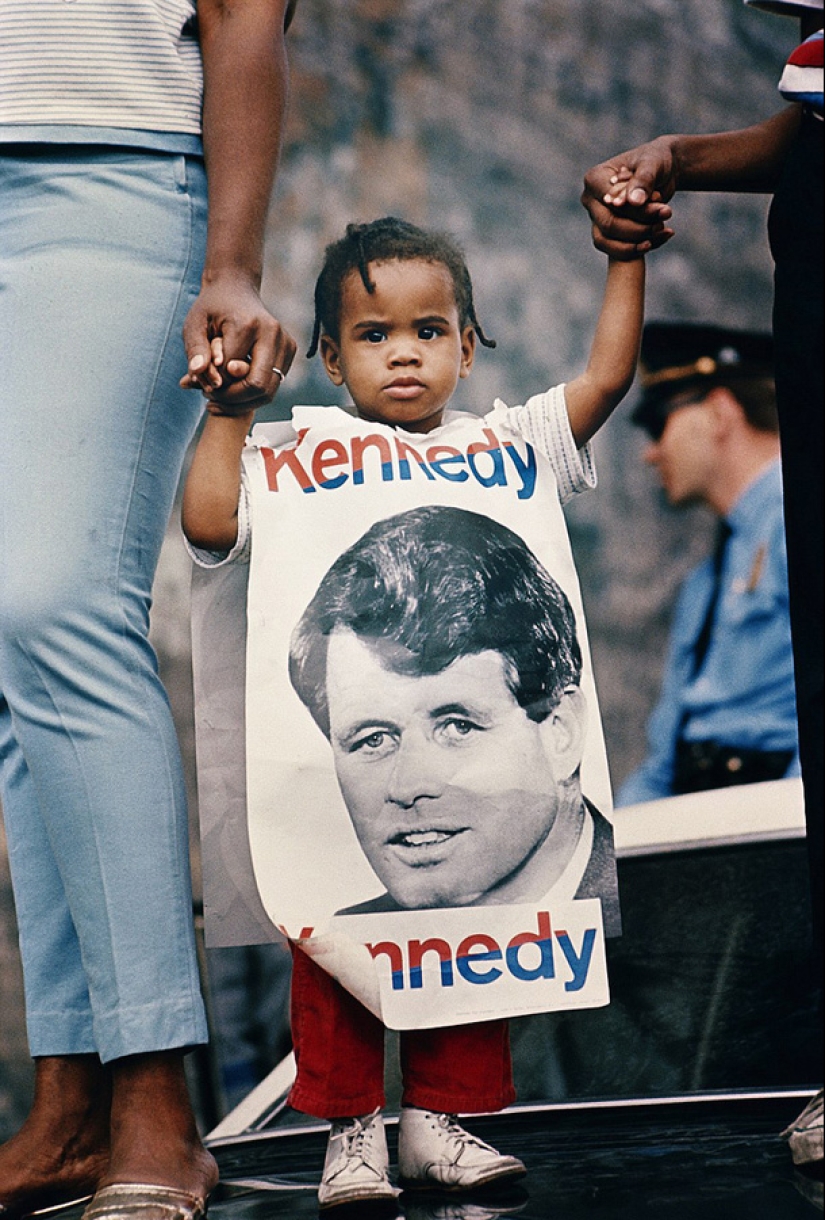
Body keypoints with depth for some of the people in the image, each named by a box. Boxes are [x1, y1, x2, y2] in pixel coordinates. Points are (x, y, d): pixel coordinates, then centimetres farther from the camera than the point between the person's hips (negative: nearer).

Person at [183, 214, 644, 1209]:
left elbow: (606, 379, 8)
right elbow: (211, 521, -5)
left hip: (476, 747, 2)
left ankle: (440, 1121, 14)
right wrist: (229, 412, -2)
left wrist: (625, 259, 5)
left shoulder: (504, 444, 10)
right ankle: (350, 1128, 6)